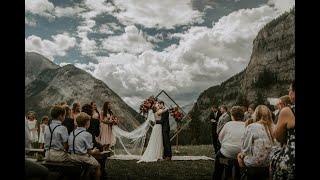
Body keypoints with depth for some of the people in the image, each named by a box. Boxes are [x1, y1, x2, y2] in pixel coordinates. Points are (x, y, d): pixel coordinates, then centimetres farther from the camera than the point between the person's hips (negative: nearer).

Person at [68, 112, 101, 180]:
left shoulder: (72, 133, 3)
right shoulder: (87, 134, -17)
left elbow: (70, 148, 11)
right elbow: (89, 152, -13)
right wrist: (94, 151, 9)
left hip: (72, 157, 8)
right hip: (82, 157, -7)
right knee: (97, 165, 14)